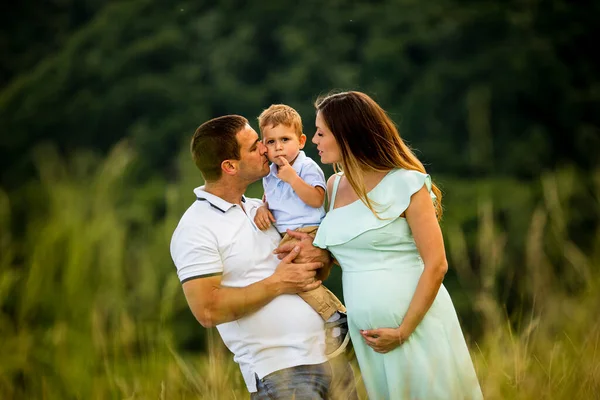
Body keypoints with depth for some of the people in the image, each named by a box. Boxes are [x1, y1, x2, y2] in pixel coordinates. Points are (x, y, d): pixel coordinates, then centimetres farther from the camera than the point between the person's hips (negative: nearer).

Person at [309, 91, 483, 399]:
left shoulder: (406, 184, -10)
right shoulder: (335, 186, 9)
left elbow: (436, 265, -13)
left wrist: (403, 332, -16)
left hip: (417, 325, -6)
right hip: (366, 336, 6)